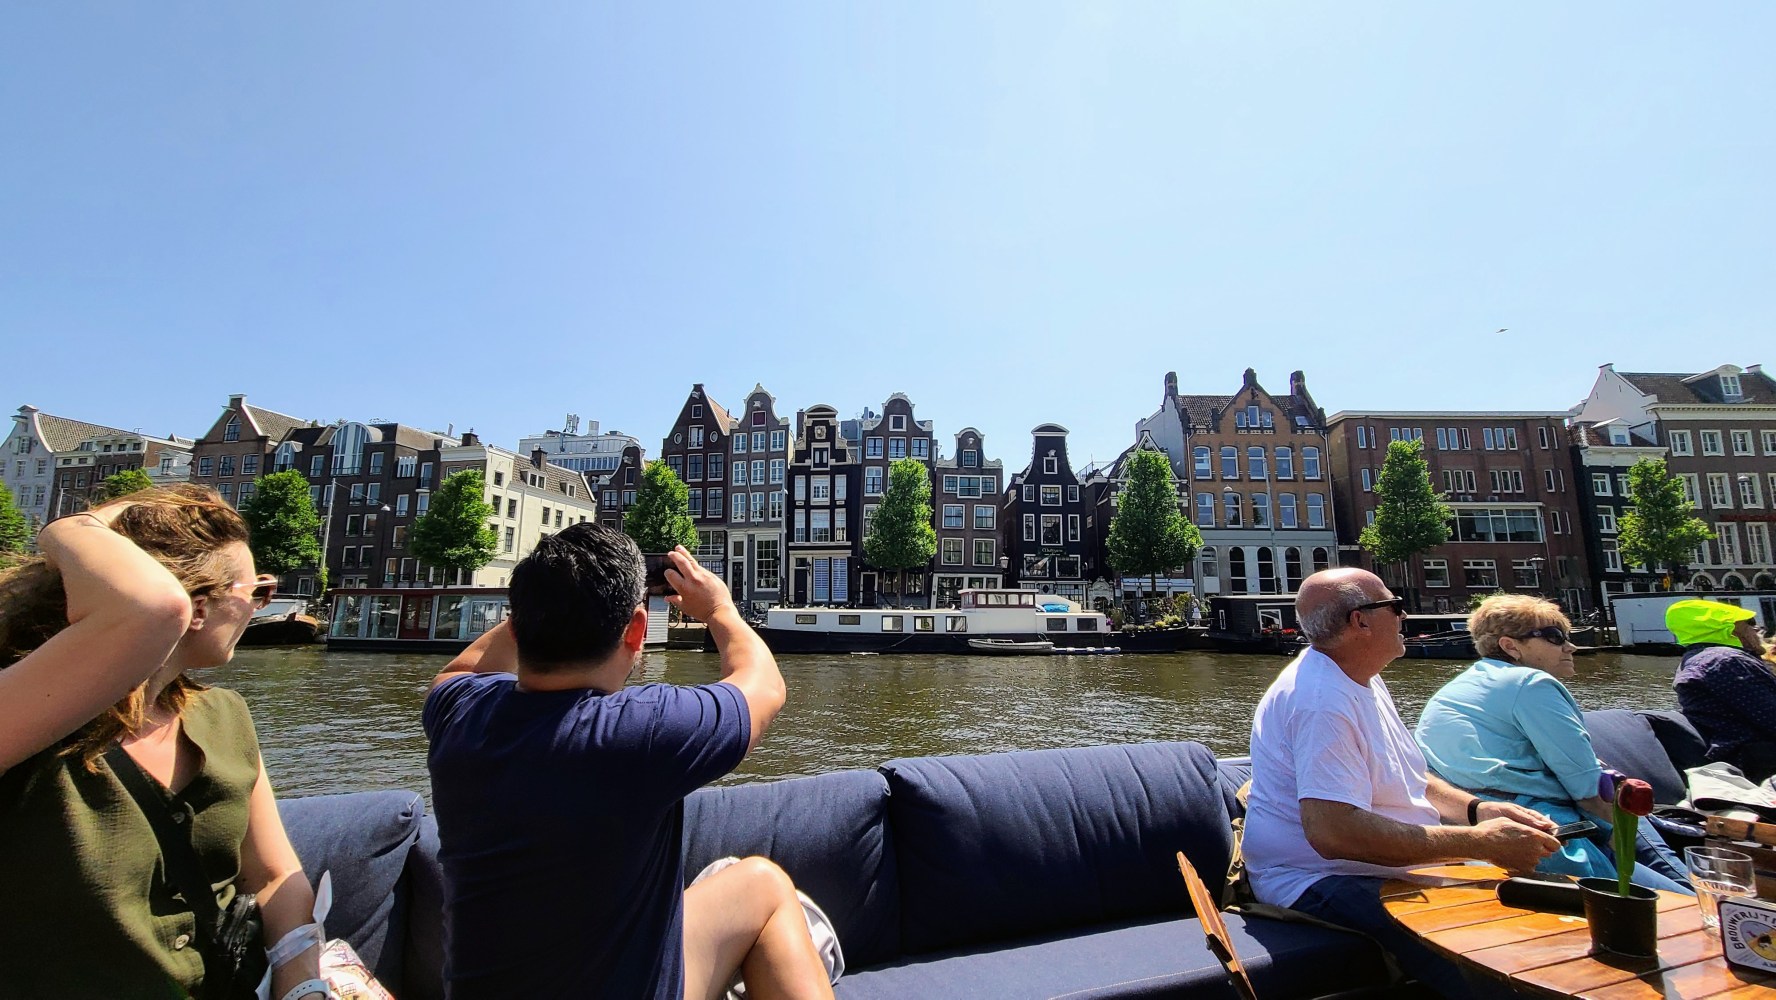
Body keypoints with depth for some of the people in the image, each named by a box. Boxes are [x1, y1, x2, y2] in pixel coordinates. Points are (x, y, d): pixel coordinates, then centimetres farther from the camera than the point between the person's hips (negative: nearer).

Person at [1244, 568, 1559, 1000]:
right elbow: (1332, 832, -32)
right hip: (1325, 883, -10)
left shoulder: (1362, 679, 11)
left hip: (1404, 863, 10)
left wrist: (1478, 809, 2)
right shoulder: (1322, 699, -24)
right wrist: (1479, 842, -23)